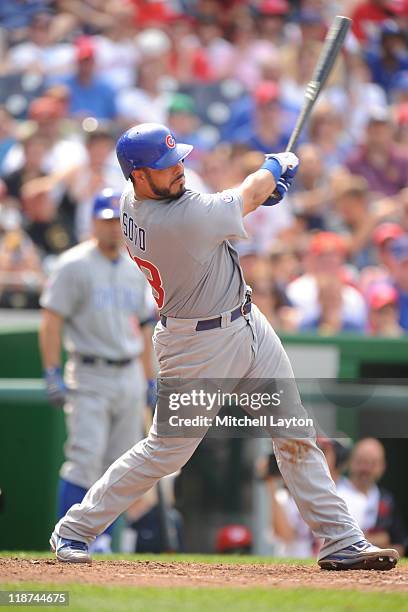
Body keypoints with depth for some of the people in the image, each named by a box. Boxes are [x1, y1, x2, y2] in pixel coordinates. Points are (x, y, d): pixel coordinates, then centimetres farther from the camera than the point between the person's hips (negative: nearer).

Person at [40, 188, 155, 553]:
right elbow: (51, 320, -8)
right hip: (89, 376, -6)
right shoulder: (75, 266, -4)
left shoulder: (134, 270, 14)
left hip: (130, 376, 6)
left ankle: (101, 540, 12)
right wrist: (53, 375, -16)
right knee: (86, 458, -15)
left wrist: (149, 381, 16)